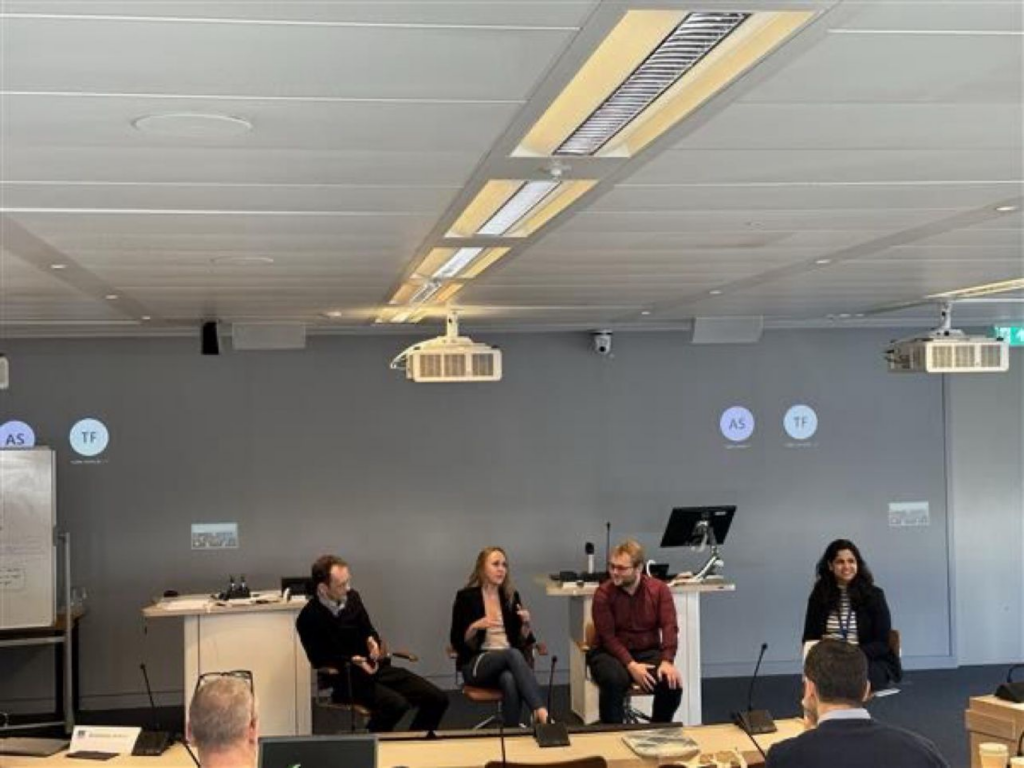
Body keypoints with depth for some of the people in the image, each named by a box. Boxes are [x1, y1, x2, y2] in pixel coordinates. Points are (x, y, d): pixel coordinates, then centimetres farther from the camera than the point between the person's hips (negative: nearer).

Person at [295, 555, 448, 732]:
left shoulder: (351, 597, 5)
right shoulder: (308, 619, -12)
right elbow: (320, 661, -8)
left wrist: (372, 641, -4)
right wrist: (352, 661, -22)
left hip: (376, 667, 7)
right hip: (348, 678, -6)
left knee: (437, 699, -6)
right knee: (396, 704, -34)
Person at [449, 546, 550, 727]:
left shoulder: (511, 596, 12)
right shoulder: (466, 597, 0)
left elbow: (522, 641, 13)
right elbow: (457, 641, -2)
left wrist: (526, 623, -8)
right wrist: (476, 626, -19)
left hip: (509, 659, 3)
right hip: (476, 664, -3)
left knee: (510, 680, -38)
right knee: (513, 654, -38)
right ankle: (540, 710, -49)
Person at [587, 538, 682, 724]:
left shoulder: (659, 590, -3)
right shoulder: (603, 594, -9)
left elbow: (669, 627, -10)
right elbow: (608, 637, -13)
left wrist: (667, 661, -27)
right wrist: (631, 665, -26)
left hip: (648, 651, 2)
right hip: (611, 653, -2)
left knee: (672, 682, -25)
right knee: (615, 680, -35)